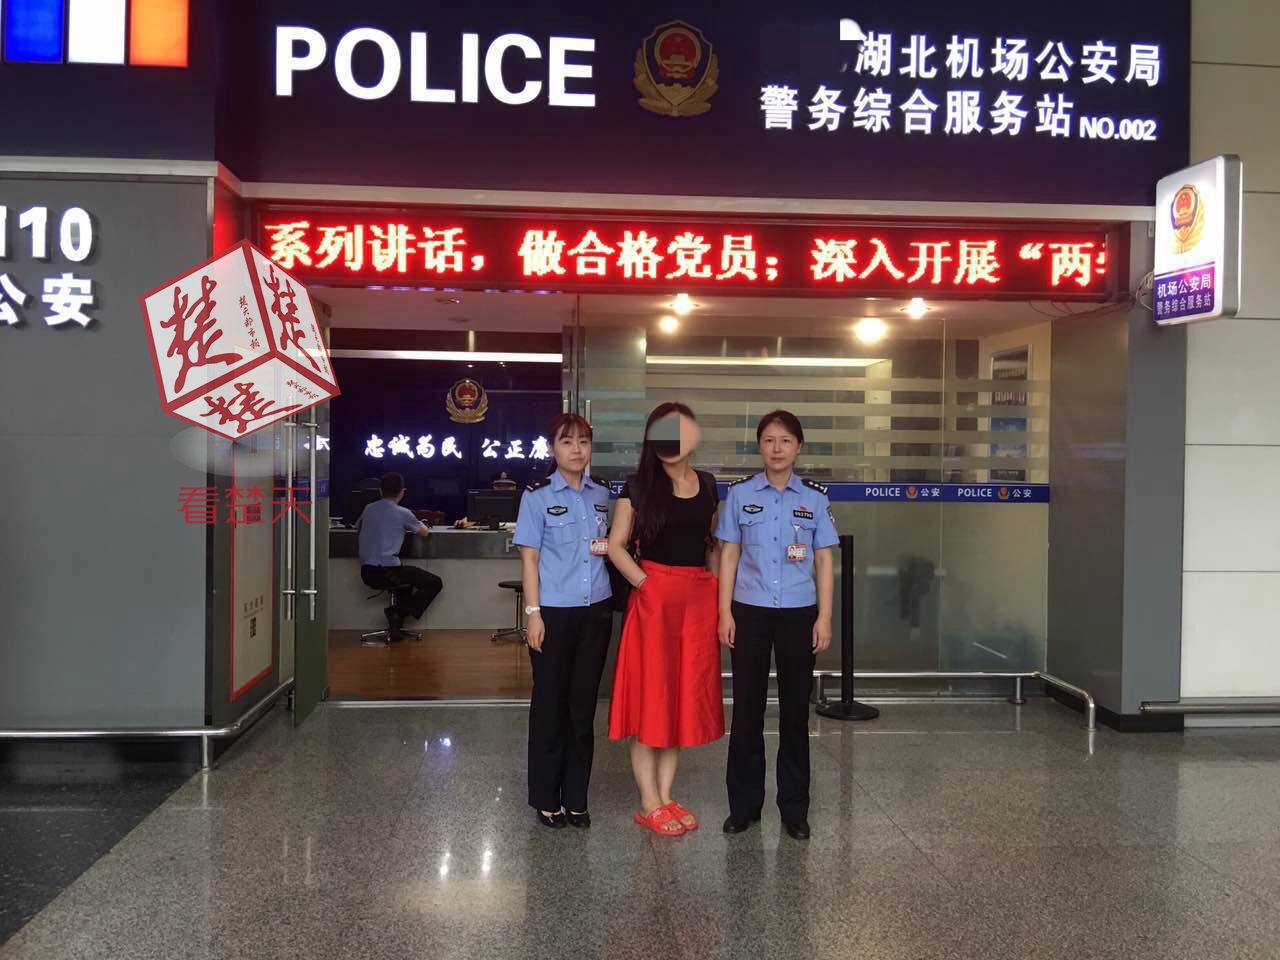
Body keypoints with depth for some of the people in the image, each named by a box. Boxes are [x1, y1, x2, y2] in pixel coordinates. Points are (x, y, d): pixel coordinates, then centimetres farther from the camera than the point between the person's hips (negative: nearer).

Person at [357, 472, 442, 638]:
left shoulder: (368, 509, 9)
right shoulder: (403, 513, -5)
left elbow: (358, 527, 30)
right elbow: (424, 532, 10)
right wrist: (418, 524, 33)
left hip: (366, 573, 7)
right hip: (387, 572, -7)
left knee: (407, 579, 34)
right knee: (435, 583, 5)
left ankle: (396, 620, 18)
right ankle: (399, 612, -6)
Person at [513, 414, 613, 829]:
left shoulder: (602, 493, 8)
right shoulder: (538, 496, -4)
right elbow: (529, 557, -5)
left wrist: (610, 545, 1)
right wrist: (533, 613, -9)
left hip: (596, 609, 4)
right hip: (554, 611, -4)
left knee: (584, 705, 8)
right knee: (550, 704, 4)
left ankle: (576, 798, 20)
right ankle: (546, 799, 18)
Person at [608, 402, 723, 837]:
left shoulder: (707, 485, 10)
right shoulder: (639, 485, -2)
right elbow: (616, 546, -3)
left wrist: (719, 589, 7)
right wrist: (644, 583, -13)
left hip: (699, 600, 5)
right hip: (653, 599, -4)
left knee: (686, 697, 9)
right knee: (650, 696, 0)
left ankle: (665, 797, 21)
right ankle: (649, 805, 10)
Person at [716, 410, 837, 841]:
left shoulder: (815, 497, 3)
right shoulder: (739, 494, 2)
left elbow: (824, 561, 5)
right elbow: (729, 555, 3)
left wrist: (824, 616, -1)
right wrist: (725, 612, -2)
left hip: (798, 612, 0)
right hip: (750, 611, 0)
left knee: (795, 709, 6)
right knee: (747, 708, 5)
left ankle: (794, 808, 19)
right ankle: (743, 804, 18)